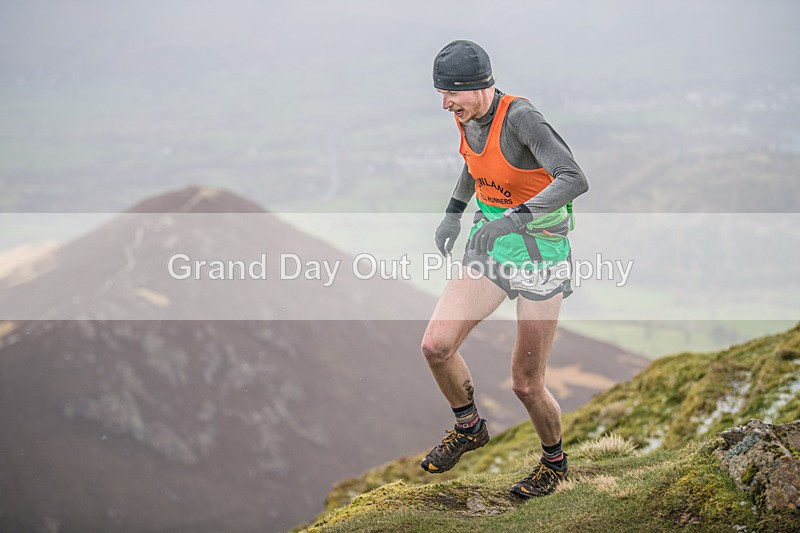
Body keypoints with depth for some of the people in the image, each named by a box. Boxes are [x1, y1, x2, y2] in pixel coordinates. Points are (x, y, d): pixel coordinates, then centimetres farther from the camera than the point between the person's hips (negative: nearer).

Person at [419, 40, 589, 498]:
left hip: (541, 251, -6)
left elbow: (575, 180, -34)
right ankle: (469, 428, 19)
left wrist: (515, 217, -43)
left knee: (526, 385, 1)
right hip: (491, 241, 6)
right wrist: (453, 213, 14)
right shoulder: (468, 115, -1)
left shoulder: (521, 117, -24)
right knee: (436, 346, -9)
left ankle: (554, 461, 31)